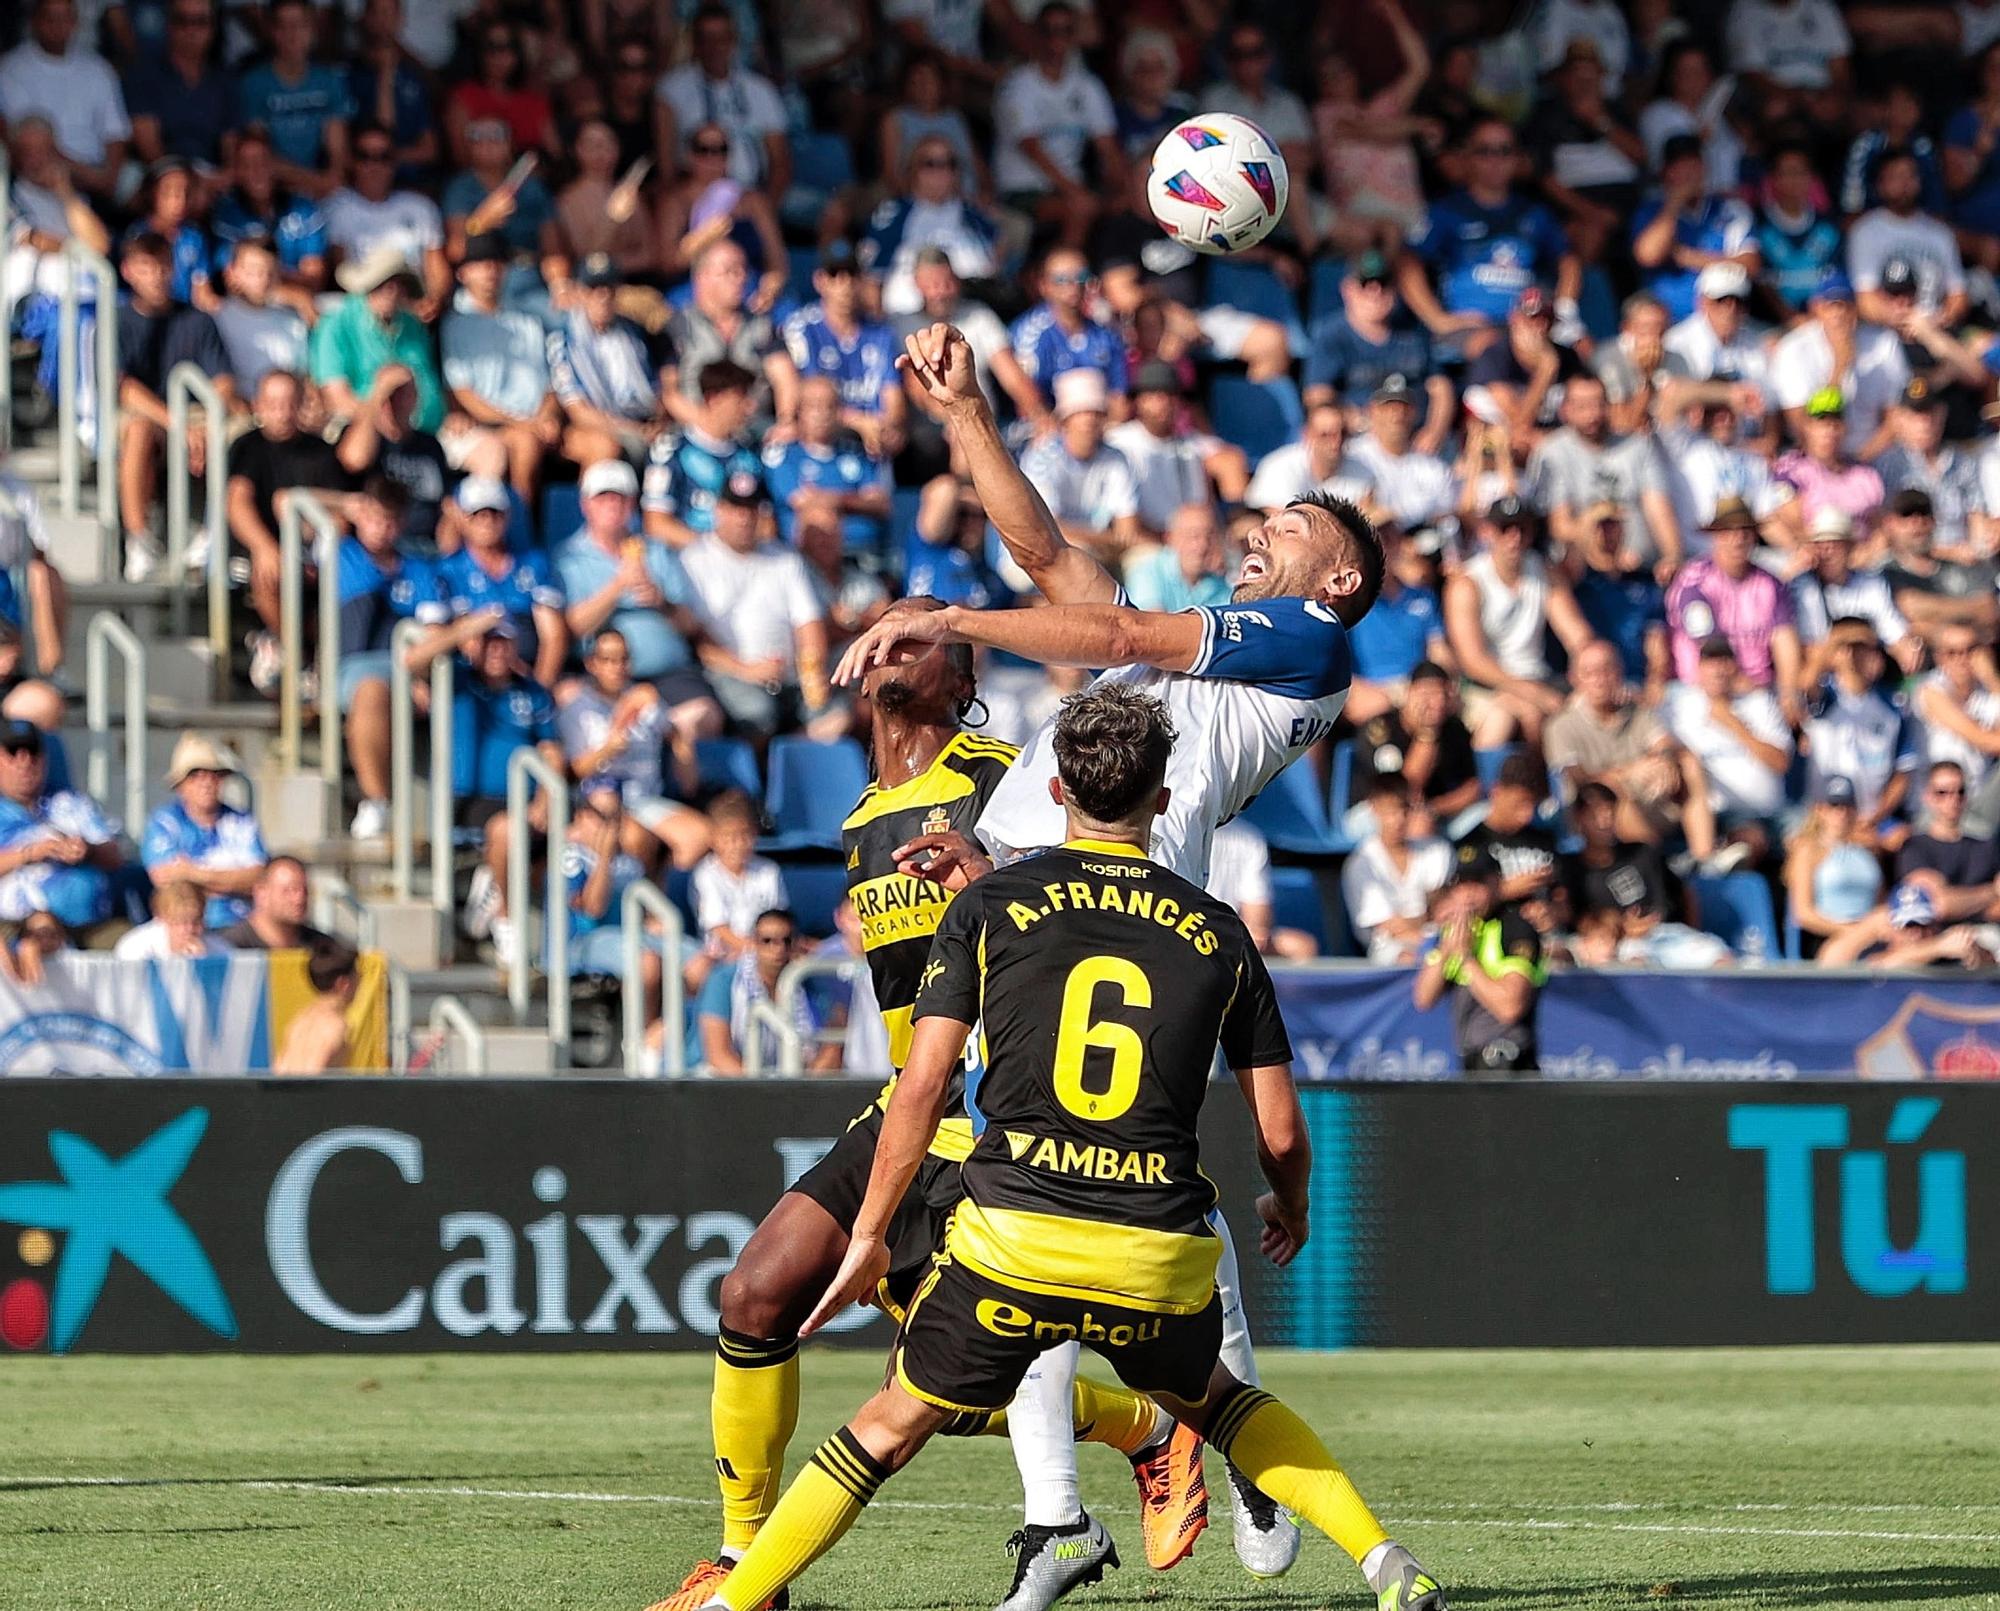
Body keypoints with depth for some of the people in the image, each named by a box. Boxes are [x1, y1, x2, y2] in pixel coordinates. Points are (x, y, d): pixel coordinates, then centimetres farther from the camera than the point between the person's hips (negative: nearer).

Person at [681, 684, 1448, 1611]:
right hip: (1161, 1252, 2)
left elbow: (922, 1087, 1)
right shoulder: (1218, 934, 10)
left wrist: (869, 1234, 10)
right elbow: (1280, 1131, 13)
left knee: (892, 1427, 13)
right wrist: (1290, 1210, 35)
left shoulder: (989, 904, 5)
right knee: (1213, 1401, 28)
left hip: (1014, 1238, -2)